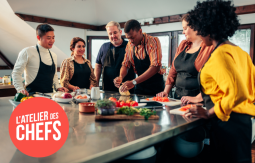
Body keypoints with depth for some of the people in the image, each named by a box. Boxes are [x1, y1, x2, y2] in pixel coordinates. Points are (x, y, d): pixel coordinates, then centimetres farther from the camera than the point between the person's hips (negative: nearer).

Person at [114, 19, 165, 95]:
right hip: (140, 86, 5)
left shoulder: (153, 41, -18)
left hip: (156, 87, -4)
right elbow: (125, 64, 7)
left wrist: (134, 82, -34)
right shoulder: (129, 45, -1)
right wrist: (121, 77, -15)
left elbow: (155, 67, -28)